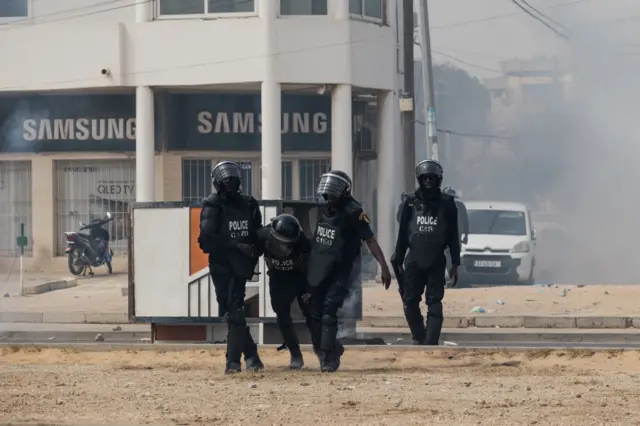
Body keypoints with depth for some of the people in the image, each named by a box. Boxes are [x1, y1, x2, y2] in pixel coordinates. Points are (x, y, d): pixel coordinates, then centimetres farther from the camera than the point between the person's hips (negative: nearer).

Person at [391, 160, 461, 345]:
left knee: (434, 305, -5)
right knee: (410, 303, 3)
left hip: (436, 261, -2)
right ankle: (419, 338, 20)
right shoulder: (411, 203, 4)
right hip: (414, 260, 2)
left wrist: (455, 264, -1)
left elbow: (453, 236, 3)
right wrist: (398, 261, 6)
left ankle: (430, 344, -9)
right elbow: (402, 234, 8)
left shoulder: (446, 204, 1)